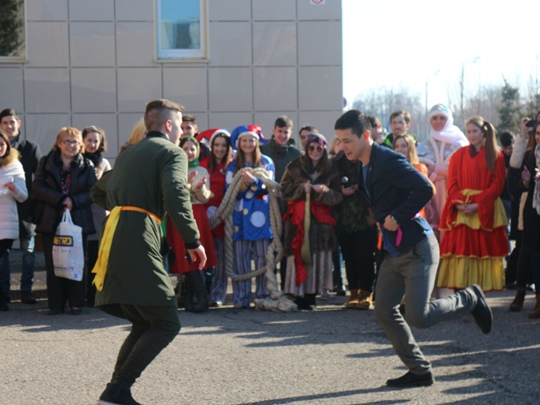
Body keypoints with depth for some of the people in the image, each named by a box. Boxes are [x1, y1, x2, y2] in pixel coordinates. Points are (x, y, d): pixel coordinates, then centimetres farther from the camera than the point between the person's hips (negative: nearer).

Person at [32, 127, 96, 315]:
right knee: (53, 264, 1)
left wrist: (74, 201, -17)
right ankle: (55, 304, 6)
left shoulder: (87, 166, 7)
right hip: (51, 221, 1)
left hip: (78, 220, 0)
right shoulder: (46, 163, 8)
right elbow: (37, 188, -4)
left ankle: (76, 303, 8)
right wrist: (60, 199, -15)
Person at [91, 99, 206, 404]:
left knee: (144, 324, 17)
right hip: (139, 240, -8)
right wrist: (194, 241, -10)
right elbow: (176, 196, -16)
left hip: (113, 239, 8)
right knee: (167, 324, -4)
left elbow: (99, 192, 34)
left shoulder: (128, 154, 25)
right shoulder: (172, 152, 1)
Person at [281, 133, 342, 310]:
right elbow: (284, 190, 4)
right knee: (299, 257, -8)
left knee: (317, 257, -2)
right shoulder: (295, 166, 8)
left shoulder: (331, 170, 9)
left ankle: (311, 296, 5)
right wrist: (302, 188, -11)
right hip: (298, 218, -1)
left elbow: (337, 196, 6)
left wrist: (323, 190, -12)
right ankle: (299, 295, -5)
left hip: (321, 220, 1)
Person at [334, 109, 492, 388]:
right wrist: (380, 218, 8)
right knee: (384, 312, 4)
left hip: (417, 249, -9)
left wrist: (398, 218, -22)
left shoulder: (389, 161, -18)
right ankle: (419, 371, 14)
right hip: (393, 252, 9)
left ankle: (469, 299, 13)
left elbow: (425, 189, -27)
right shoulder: (363, 166, 10)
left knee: (418, 317, -14)